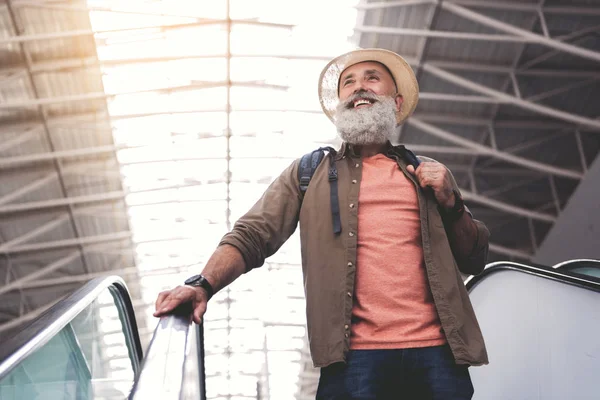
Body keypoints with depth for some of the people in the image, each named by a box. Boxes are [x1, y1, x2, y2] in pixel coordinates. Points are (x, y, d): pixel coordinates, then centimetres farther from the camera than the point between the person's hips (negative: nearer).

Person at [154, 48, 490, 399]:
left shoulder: (429, 174, 18)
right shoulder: (310, 172, 14)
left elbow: (475, 261, 19)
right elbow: (251, 237, 3)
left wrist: (451, 204, 2)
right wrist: (203, 285, -14)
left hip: (437, 352, 2)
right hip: (354, 357, -2)